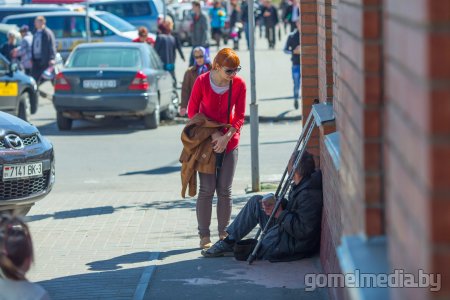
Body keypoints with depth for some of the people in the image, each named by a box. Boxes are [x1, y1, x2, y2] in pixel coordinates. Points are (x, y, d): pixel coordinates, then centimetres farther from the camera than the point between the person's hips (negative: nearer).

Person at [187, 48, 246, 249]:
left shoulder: (239, 84, -8)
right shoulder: (202, 82, -14)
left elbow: (239, 117, -2)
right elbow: (192, 112, -6)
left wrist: (226, 137, -16)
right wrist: (213, 134, -14)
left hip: (228, 141, 2)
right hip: (205, 141, -2)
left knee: (225, 189, 1)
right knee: (207, 189, -4)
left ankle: (224, 233, 11)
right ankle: (204, 236, 3)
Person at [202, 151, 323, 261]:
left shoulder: (309, 195, -31)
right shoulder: (300, 185, 1)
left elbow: (303, 231, -32)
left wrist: (280, 214, -22)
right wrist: (277, 204, -4)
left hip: (295, 245, -10)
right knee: (256, 201, 9)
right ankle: (228, 241, 13)